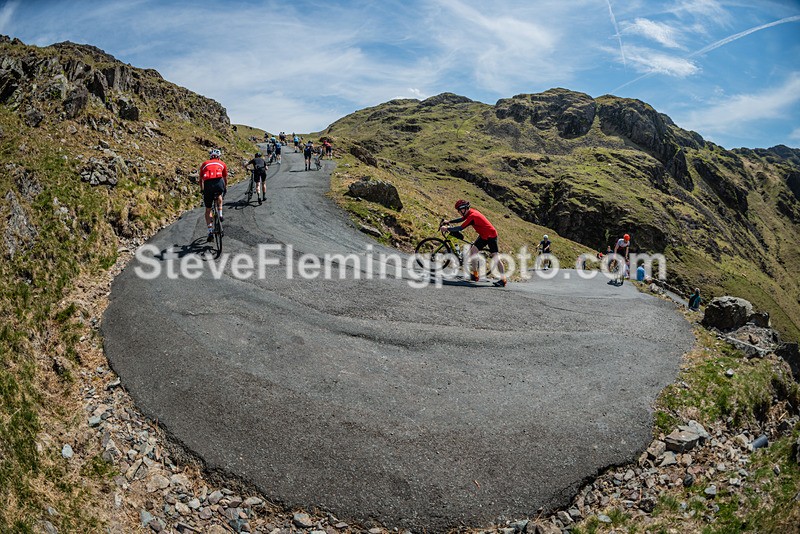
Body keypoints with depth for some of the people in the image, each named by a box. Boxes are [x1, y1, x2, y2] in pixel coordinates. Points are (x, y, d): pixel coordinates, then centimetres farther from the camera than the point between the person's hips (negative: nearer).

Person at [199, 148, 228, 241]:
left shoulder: (205, 164, 25)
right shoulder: (222, 164, 23)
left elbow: (201, 179, 30)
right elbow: (225, 178, 33)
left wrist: (202, 190, 45)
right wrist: (225, 187, 51)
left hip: (208, 185, 1)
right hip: (219, 183, -1)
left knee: (208, 210, 14)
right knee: (219, 196, 37)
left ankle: (210, 232, 8)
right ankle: (220, 215, 23)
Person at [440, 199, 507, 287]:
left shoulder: (472, 216, -26)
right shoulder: (470, 212, 2)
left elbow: (460, 228, -29)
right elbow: (461, 219, 21)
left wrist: (447, 229, -22)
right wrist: (449, 222, 16)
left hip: (491, 236, -9)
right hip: (483, 235, 9)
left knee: (495, 257, -11)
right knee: (472, 250, 0)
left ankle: (503, 280, -9)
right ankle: (474, 275, 5)